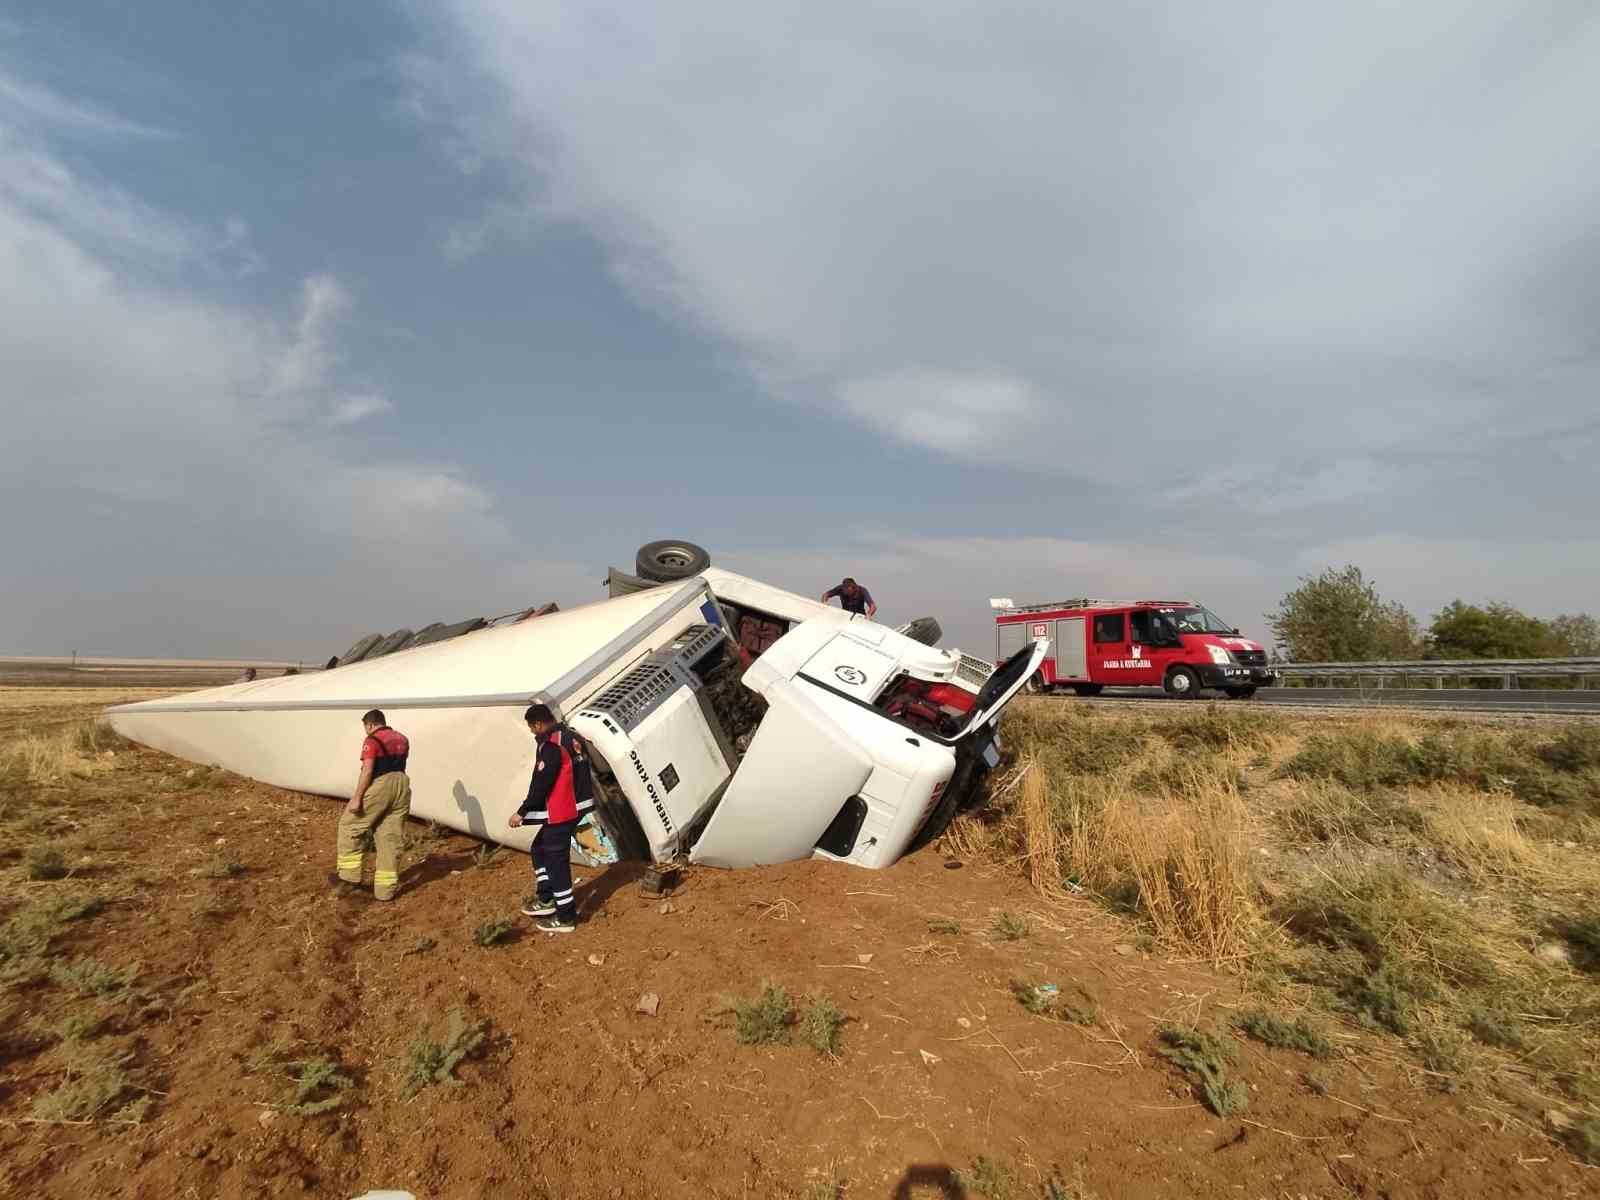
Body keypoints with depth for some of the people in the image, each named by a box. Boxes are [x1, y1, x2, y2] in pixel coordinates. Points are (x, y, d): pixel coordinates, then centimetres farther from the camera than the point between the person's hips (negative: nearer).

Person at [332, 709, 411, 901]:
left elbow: (367, 771, -13)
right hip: (401, 786, 7)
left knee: (350, 826, 12)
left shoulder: (372, 740, -5)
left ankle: (349, 876, 10)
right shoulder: (402, 739, 17)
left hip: (379, 787, -7)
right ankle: (386, 889, 10)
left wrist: (356, 798, -13)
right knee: (390, 838, 8)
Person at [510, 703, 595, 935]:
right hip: (577, 805, 10)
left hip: (562, 811, -10)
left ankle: (565, 917, 9)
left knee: (556, 859, 0)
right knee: (540, 847, 22)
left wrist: (522, 813, -12)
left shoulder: (551, 746, -19)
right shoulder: (573, 738, 10)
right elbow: (582, 773, 16)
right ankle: (545, 898, 29)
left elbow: (540, 785, -20)